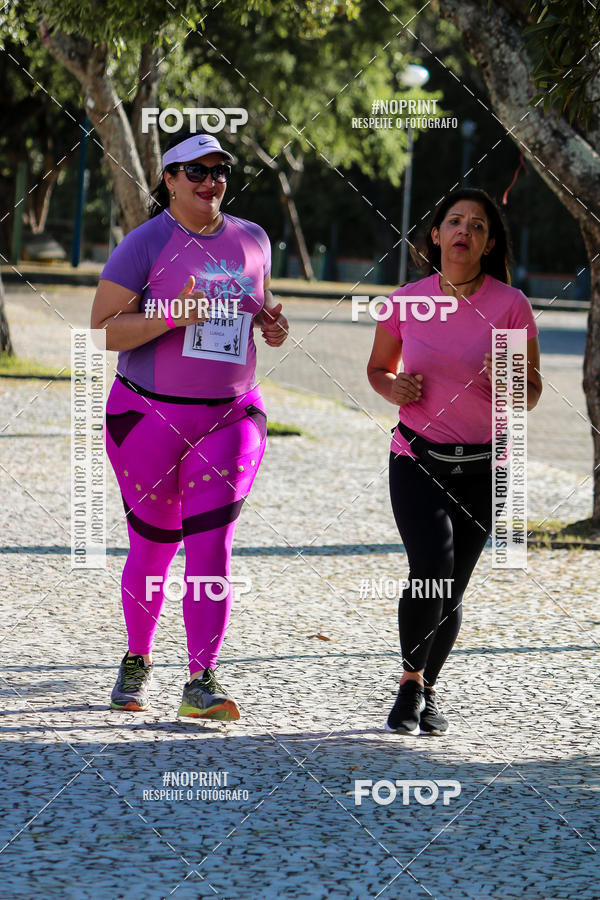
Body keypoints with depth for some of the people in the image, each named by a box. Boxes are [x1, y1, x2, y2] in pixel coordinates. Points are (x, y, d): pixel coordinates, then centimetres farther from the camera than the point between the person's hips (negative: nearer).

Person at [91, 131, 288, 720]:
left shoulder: (251, 240, 8)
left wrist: (271, 324, 1)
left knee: (210, 546, -12)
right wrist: (171, 315, -25)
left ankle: (202, 682, -15)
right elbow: (103, 329, -11)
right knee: (152, 549, 8)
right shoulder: (146, 244, -7)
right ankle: (137, 660, 33)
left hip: (232, 415, 2)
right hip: (150, 415, -2)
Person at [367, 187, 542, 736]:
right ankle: (410, 685, 3)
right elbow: (378, 367, 14)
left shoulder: (510, 306, -6)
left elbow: (532, 392, 2)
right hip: (416, 459, -1)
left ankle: (428, 691, 31)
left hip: (483, 467, 1)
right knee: (432, 572, -20)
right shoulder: (406, 302, -2)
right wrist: (394, 387, -8)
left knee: (450, 592, 6)